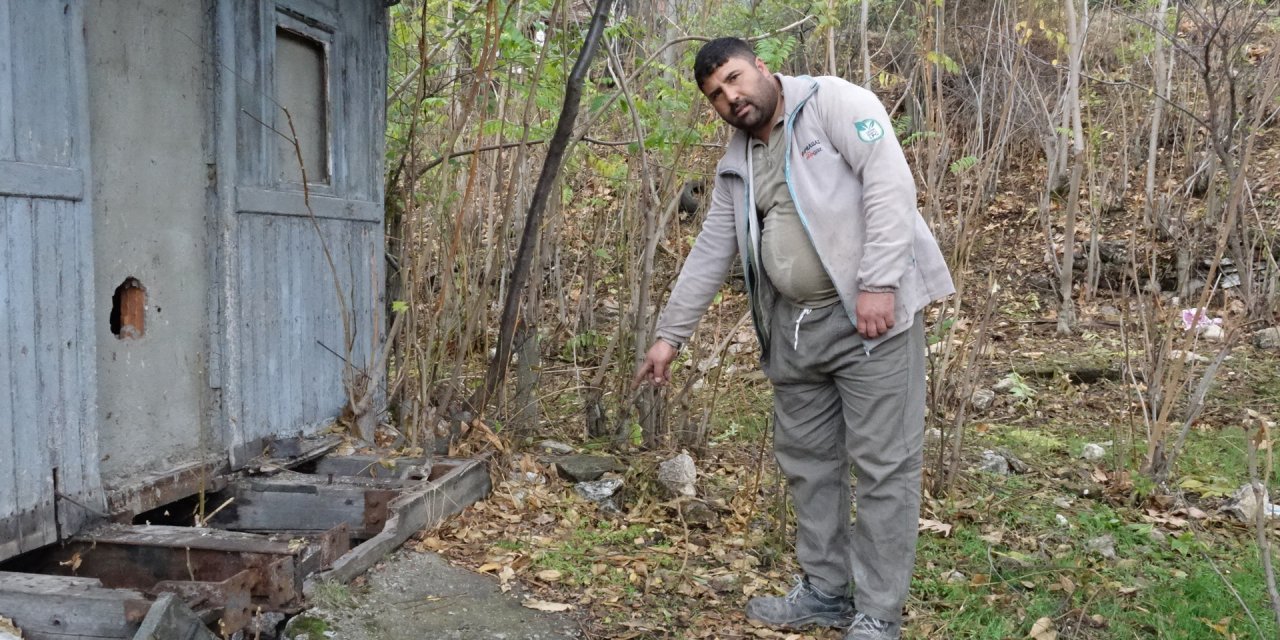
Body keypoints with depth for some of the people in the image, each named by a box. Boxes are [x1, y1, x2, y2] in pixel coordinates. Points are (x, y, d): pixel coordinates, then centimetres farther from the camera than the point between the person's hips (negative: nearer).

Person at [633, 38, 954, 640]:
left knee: (882, 463, -3)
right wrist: (669, 335, 17)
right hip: (794, 325, 8)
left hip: (870, 312, -7)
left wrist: (879, 282, -24)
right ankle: (825, 590, 27)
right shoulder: (736, 165, 15)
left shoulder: (835, 103, -5)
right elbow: (708, 254, 18)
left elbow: (892, 183, -16)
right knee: (805, 458, 13)